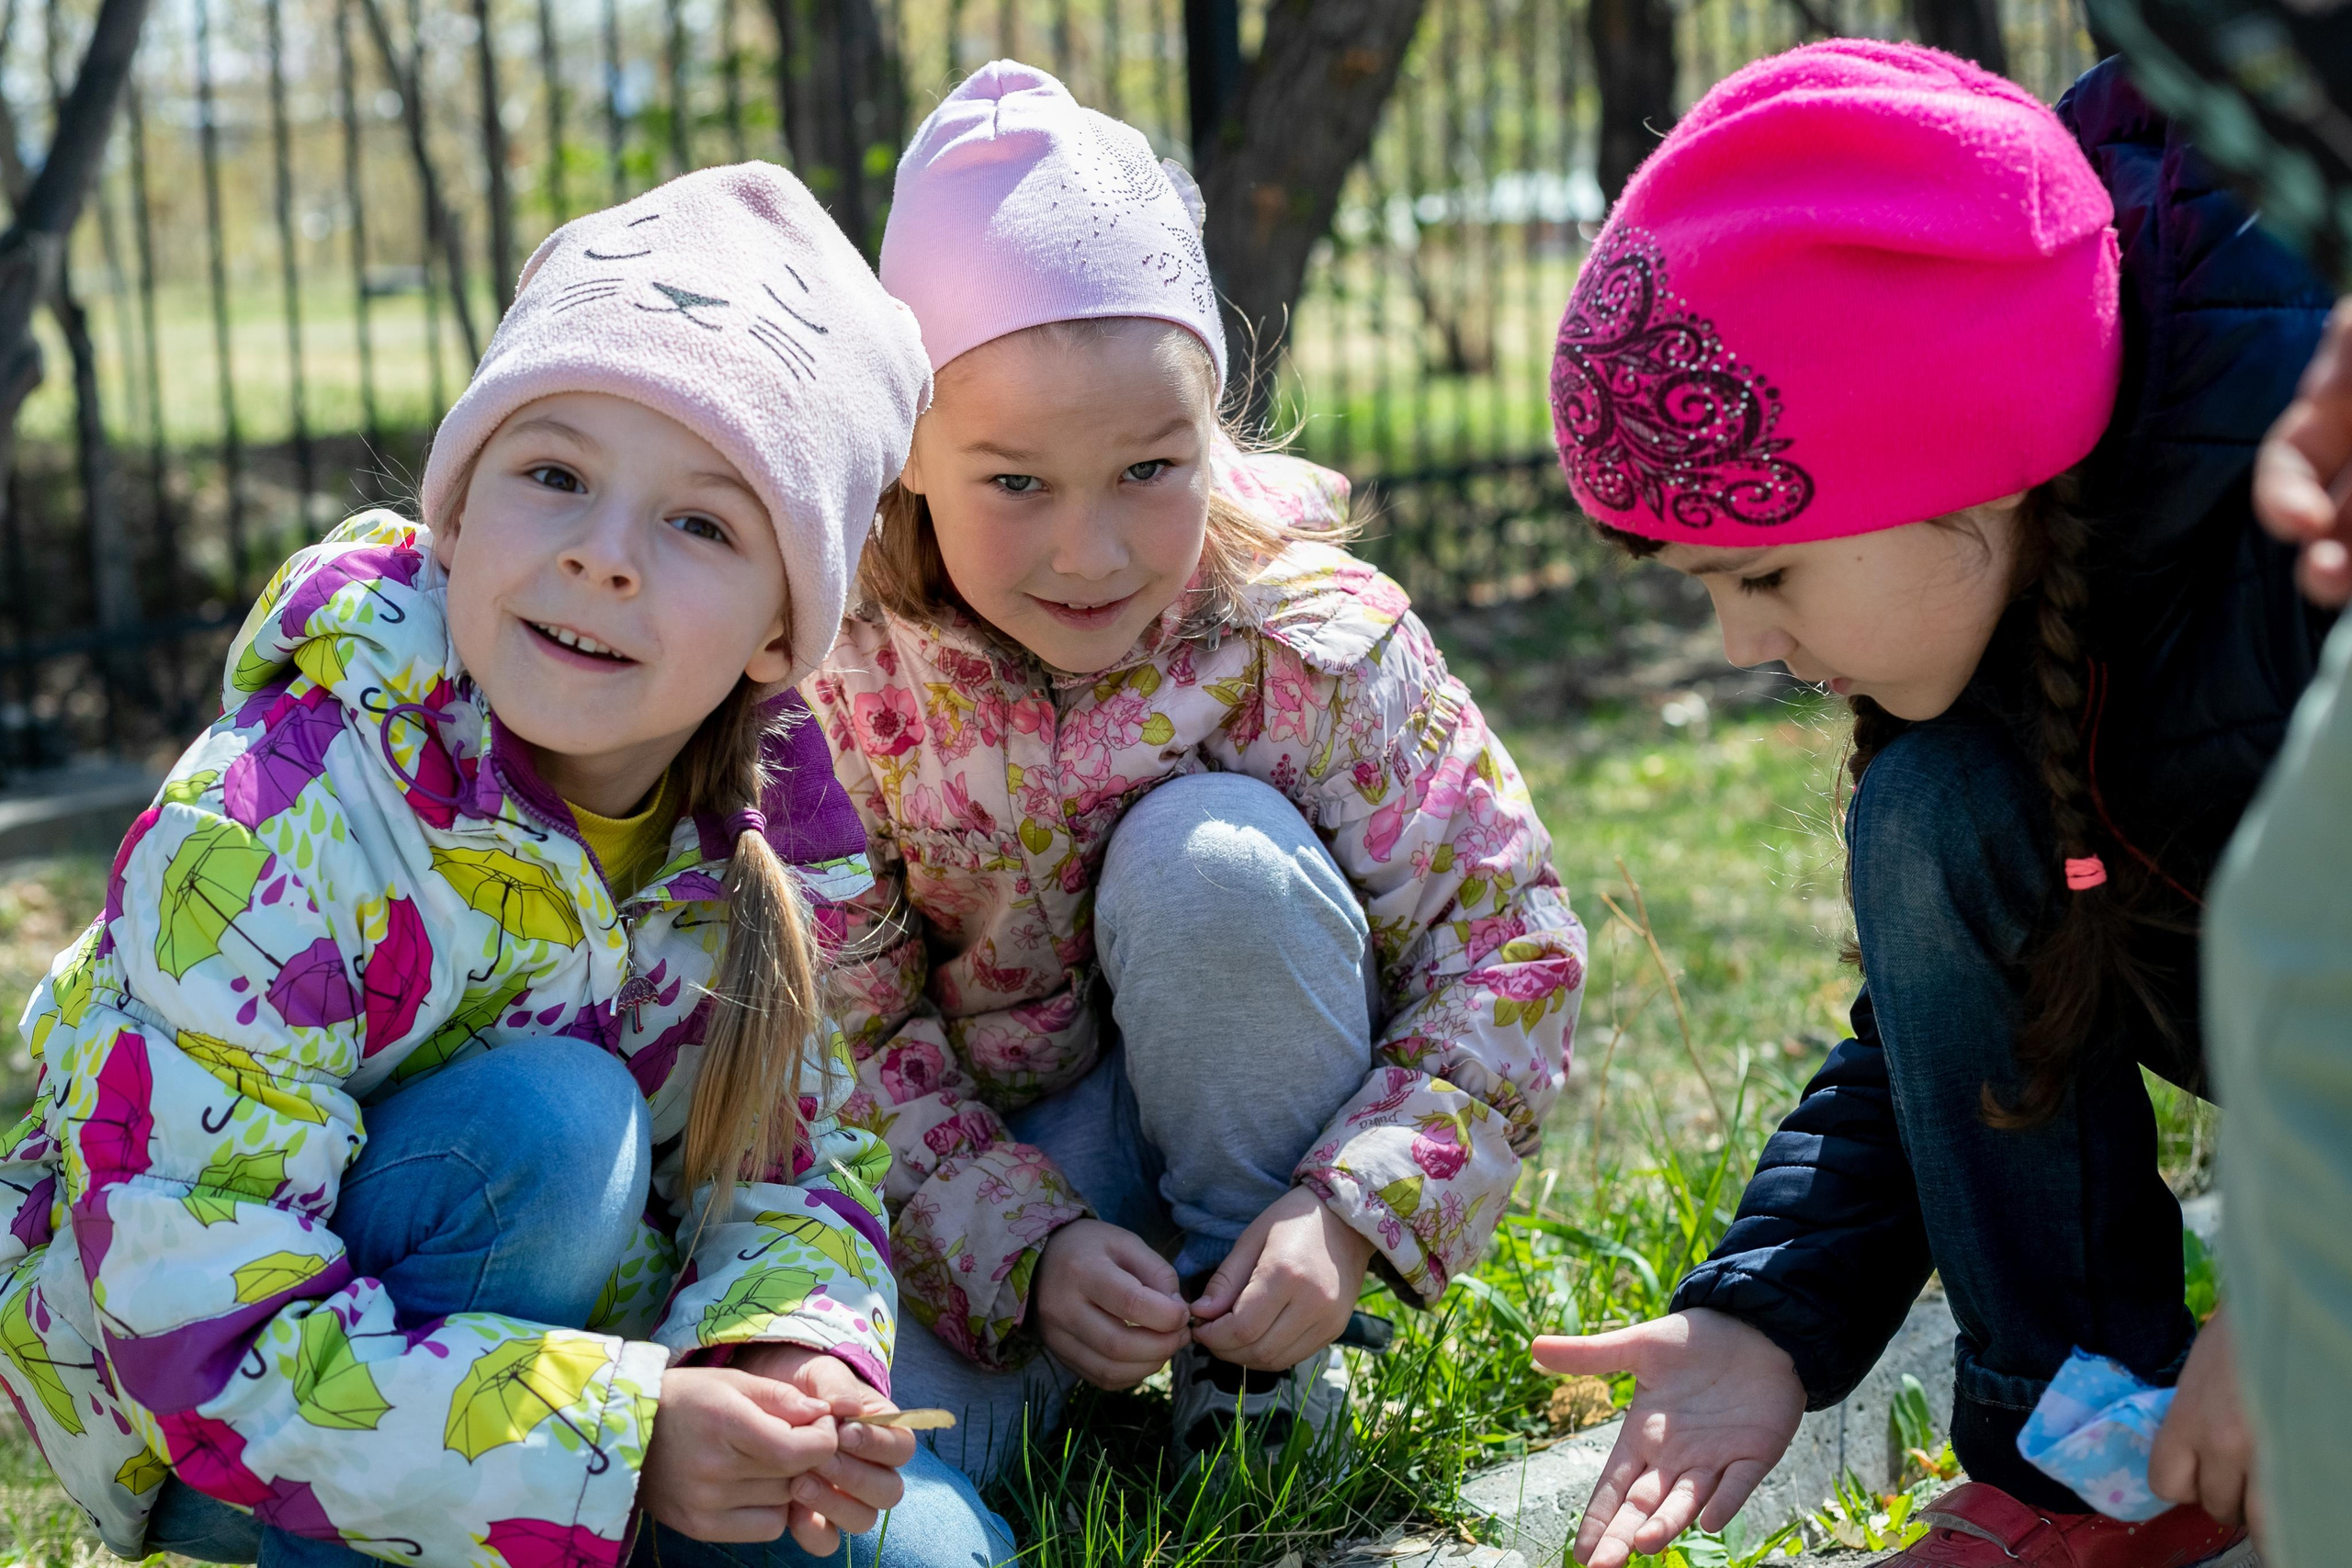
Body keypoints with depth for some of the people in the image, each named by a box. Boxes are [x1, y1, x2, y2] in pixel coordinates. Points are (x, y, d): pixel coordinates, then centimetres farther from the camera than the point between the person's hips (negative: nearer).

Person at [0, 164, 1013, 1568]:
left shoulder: (763, 828, -11)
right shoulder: (265, 830, -29)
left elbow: (790, 1160, -2)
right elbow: (204, 1328, -31)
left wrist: (789, 1347, -26)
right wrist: (621, 1442, -37)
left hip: (528, 1326, 5)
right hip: (178, 1420, -5)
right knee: (550, 1118, -31)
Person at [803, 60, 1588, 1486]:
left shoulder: (1308, 636, -21)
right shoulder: (839, 675, -18)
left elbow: (1508, 936, -17)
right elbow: (846, 1024, -13)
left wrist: (1356, 1209, -29)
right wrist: (1024, 1244, -27)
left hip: (1246, 1113, 0)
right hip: (985, 1150, 0)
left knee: (1206, 854, -31)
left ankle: (1262, 1356, -11)